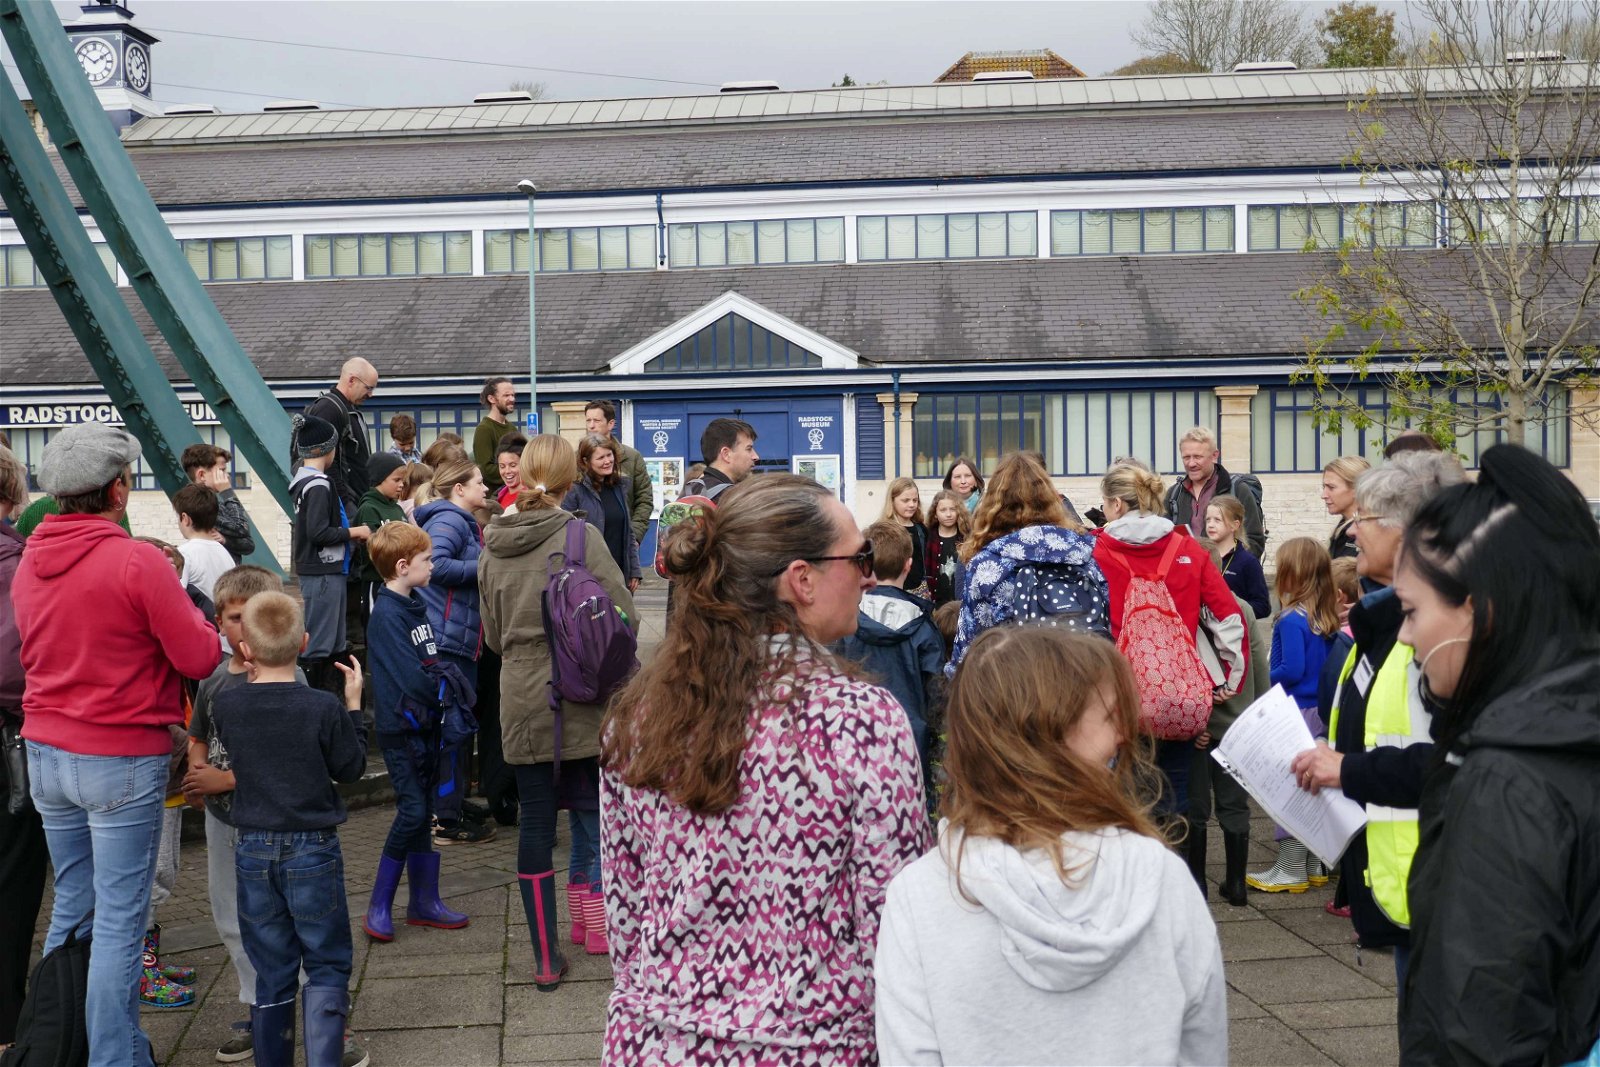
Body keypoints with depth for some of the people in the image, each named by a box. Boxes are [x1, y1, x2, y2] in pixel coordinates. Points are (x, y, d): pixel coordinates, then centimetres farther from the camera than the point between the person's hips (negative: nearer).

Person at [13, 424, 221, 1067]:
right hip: (122, 759, -7)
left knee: (70, 908, 18)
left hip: (46, 753, 7)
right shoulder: (137, 561, -17)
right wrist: (186, 609, 4)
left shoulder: (29, 561, 4)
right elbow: (200, 658, -13)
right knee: (119, 920, 1)